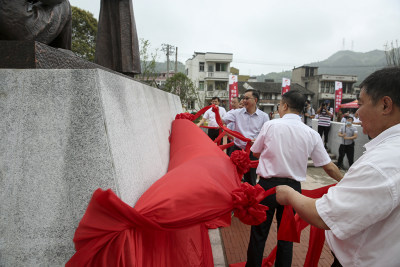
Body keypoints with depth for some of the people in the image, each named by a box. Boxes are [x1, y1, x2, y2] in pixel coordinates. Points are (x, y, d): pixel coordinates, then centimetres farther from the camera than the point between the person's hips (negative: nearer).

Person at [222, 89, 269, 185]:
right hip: (237, 149, 1)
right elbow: (222, 121, -10)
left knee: (250, 181, 11)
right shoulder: (237, 113, 0)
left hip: (253, 152, -1)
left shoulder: (264, 116, 0)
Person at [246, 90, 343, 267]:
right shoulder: (312, 134, -3)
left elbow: (255, 153, 3)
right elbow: (329, 167, 1)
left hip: (268, 185, -2)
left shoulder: (270, 125, -10)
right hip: (293, 188, 3)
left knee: (258, 234, 12)